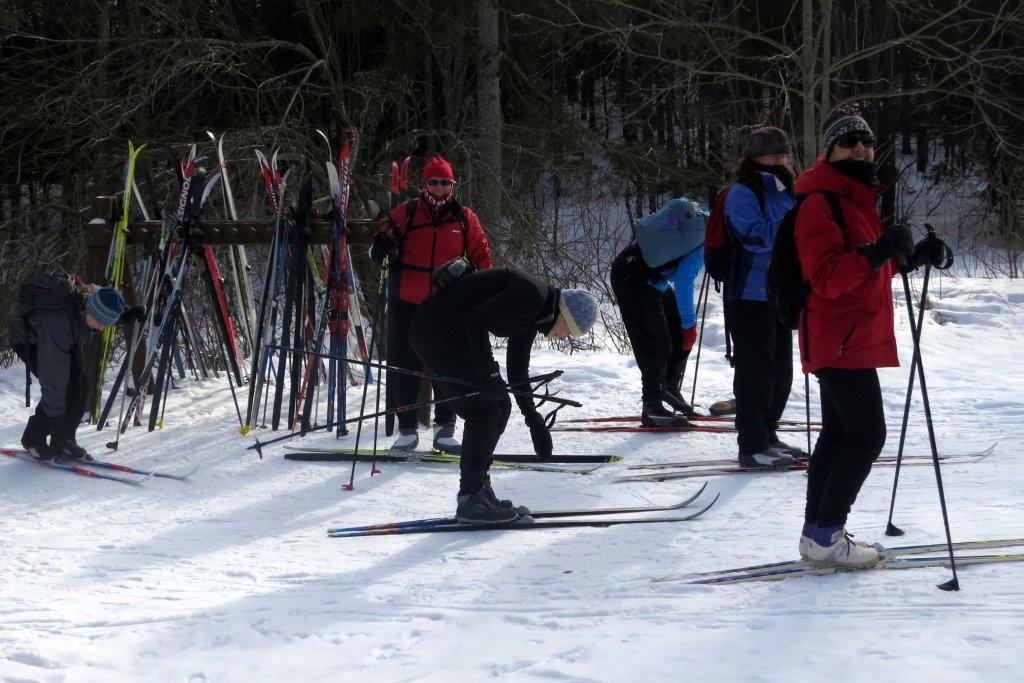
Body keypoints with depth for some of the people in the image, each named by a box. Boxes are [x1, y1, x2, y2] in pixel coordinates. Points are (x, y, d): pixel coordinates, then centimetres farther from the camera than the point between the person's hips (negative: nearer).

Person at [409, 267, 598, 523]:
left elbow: (517, 368, 23)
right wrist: (489, 373, -23)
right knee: (486, 408, -8)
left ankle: (478, 489, 16)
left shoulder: (534, 313, 15)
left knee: (499, 407, 12)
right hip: (437, 330, -10)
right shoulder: (531, 295, -17)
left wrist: (533, 418, 22)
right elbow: (477, 320, -25)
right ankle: (470, 499, -6)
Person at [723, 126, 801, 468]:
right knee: (755, 372, -7)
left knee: (780, 372, 14)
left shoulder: (785, 193, 15)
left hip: (780, 296, 9)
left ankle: (767, 436, 25)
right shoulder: (742, 194, -10)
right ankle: (752, 447, -4)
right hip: (751, 296, -9)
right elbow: (756, 235, -24)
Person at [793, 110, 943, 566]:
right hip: (842, 340, -11)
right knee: (867, 434, -12)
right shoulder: (821, 204, -16)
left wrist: (913, 255, 14)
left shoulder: (859, 199, 17)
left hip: (857, 337, 11)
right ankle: (825, 534, -9)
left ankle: (818, 533, 17)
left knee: (839, 433, 12)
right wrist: (877, 253, -36)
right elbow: (827, 278, -25)